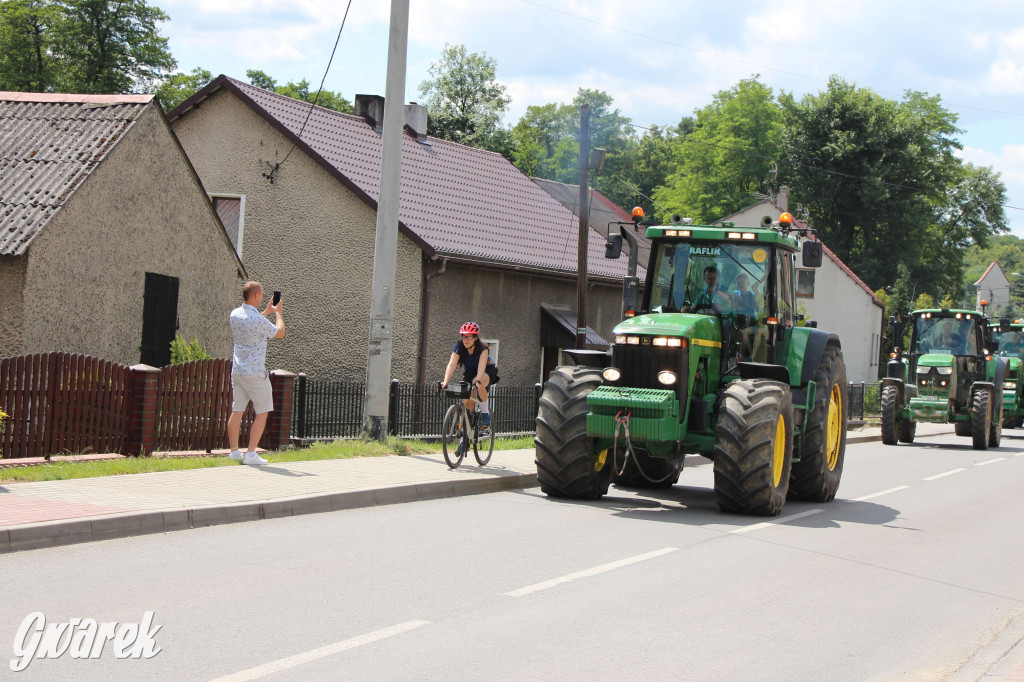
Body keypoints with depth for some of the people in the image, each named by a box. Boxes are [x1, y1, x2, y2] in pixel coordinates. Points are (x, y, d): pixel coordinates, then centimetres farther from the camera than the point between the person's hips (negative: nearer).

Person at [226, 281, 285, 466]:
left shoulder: (235, 314, 3)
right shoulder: (259, 320, -20)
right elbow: (280, 333, -4)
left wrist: (267, 311, 31)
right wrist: (278, 313, 11)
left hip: (237, 371, 7)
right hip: (255, 373, -7)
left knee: (236, 411, 11)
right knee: (262, 413, 2)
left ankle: (234, 451, 14)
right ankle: (251, 454, -3)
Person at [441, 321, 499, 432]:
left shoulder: (482, 348, -29)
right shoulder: (459, 346, -22)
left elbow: (481, 366, -43)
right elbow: (451, 365, -32)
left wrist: (478, 381, -61)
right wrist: (445, 382, -46)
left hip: (487, 371, -4)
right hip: (469, 372, 4)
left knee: (479, 386, -36)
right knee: (467, 401, -11)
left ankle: (485, 412, -18)